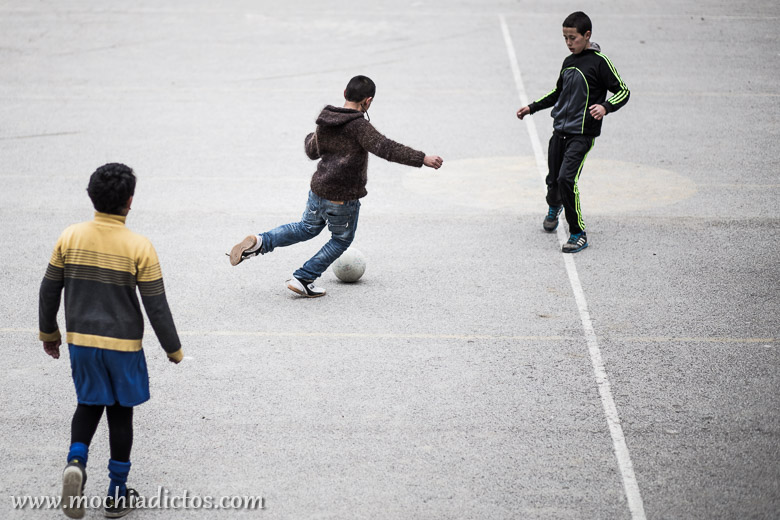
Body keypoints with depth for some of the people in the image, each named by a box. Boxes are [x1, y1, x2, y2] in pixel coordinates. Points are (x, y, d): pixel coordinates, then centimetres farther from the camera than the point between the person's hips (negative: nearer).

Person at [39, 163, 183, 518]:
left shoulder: (70, 237, -6)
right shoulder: (139, 248, -15)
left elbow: (49, 291, 3)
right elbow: (156, 306, -11)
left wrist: (48, 334, 18)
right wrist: (173, 349, 2)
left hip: (80, 340, 3)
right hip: (123, 344, -2)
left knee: (89, 404, 21)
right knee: (120, 413, 12)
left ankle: (76, 459, -6)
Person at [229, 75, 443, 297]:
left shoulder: (325, 122, 4)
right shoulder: (359, 126, -19)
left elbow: (313, 151, 19)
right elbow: (385, 148, -31)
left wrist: (310, 138, 43)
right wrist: (422, 159, -34)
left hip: (317, 190, 7)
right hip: (343, 199, -7)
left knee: (307, 228, 28)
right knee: (341, 240, 17)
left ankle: (258, 242, 10)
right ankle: (303, 279, 16)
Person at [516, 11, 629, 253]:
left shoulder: (599, 61, -8)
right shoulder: (568, 62, 13)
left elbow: (623, 91, -7)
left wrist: (605, 106, -25)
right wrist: (532, 107, 24)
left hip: (582, 134, -6)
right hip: (560, 132, 6)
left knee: (566, 179, -19)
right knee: (553, 180, 11)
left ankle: (578, 233, -7)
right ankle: (554, 207, 48)